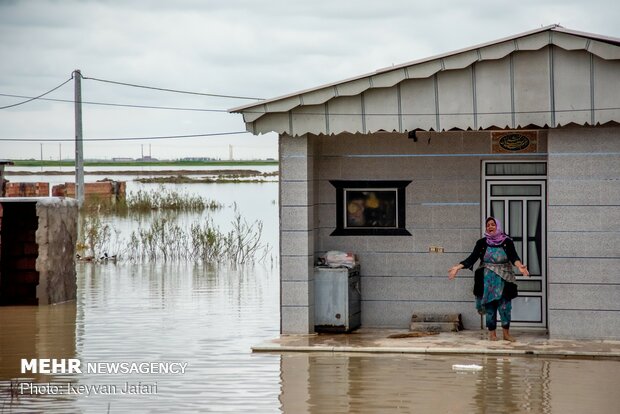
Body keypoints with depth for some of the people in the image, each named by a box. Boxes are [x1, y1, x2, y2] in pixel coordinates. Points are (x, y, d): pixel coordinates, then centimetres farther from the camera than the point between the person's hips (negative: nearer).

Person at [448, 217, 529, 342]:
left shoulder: (507, 242, -1)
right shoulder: (482, 243, 2)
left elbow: (513, 256, -14)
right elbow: (472, 257, -3)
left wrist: (519, 266, -35)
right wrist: (457, 267, -13)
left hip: (503, 279, -1)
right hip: (487, 279, 1)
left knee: (505, 306, -3)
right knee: (489, 306, 1)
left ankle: (506, 333, 7)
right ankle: (492, 333, 10)